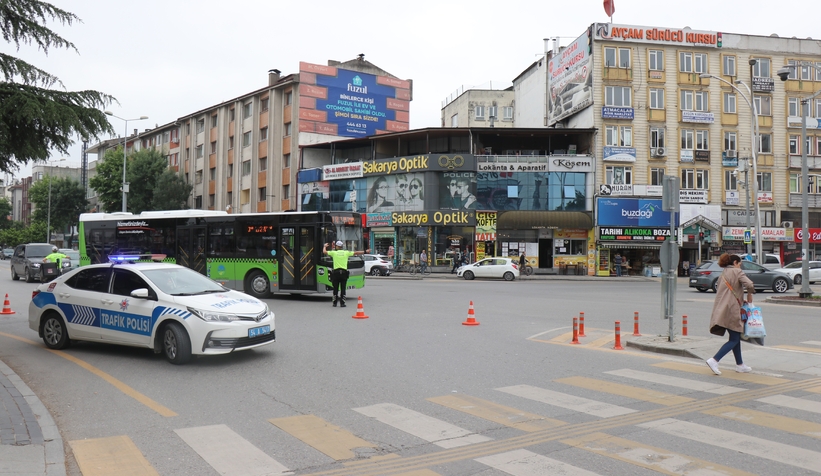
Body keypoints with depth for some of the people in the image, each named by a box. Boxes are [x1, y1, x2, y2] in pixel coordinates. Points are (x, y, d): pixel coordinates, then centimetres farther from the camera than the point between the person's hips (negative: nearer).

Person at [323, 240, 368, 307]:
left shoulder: (334, 252, 3)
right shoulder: (346, 253, 5)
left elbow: (324, 252, 10)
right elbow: (356, 253, 10)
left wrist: (325, 246, 31)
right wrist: (365, 251, 18)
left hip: (336, 272, -1)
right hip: (344, 272, 1)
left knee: (335, 288, 7)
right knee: (343, 288, 5)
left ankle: (335, 303, 9)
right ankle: (342, 303, 2)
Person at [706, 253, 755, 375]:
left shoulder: (722, 274, 22)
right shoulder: (737, 272, -2)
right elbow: (749, 285, -17)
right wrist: (750, 294, 4)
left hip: (721, 309, 8)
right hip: (731, 310, -8)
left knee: (736, 337, 17)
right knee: (734, 340, -4)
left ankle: (740, 365, 23)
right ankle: (714, 360, -17)